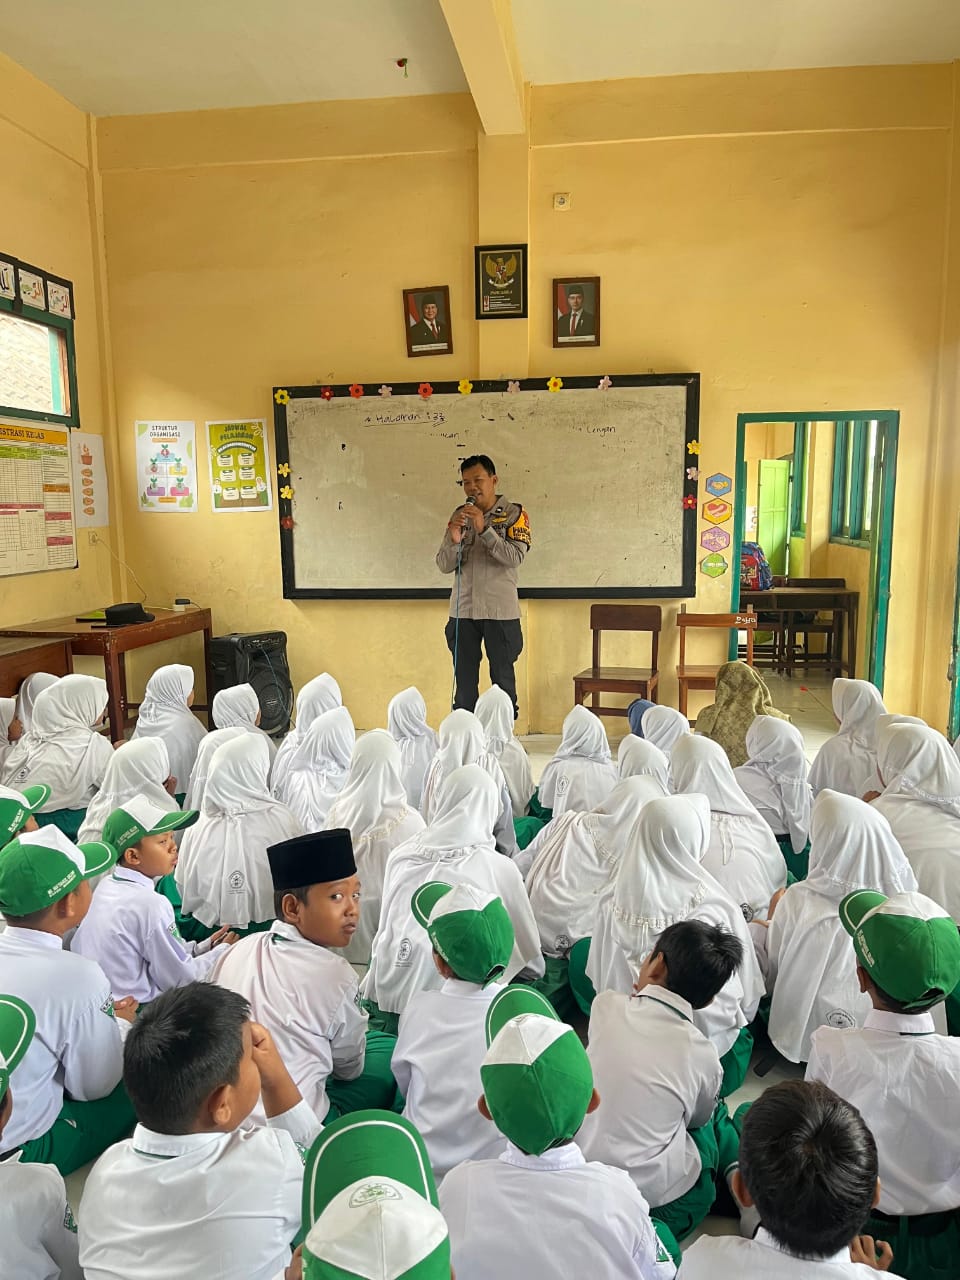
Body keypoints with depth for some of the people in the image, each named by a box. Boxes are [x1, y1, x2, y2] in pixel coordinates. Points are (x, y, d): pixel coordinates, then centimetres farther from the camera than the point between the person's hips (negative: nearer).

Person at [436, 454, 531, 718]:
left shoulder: (514, 513, 0)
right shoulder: (459, 516, 9)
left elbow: (515, 557, -13)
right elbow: (443, 565, 5)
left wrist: (484, 529, -20)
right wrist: (454, 541, -14)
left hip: (500, 611, -3)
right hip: (462, 611, 3)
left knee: (502, 677, 3)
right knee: (464, 680, 7)